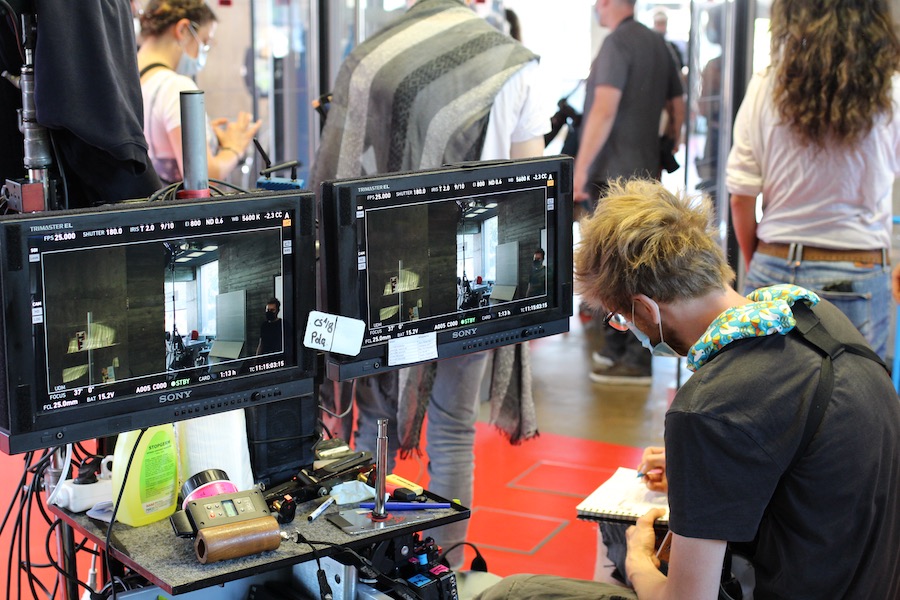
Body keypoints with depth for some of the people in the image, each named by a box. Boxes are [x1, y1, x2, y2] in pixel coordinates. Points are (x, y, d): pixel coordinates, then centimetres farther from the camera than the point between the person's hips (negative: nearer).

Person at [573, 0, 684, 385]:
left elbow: (604, 110, -22)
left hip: (612, 175, -9)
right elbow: (677, 110, 16)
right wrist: (662, 158, 23)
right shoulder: (656, 43, 13)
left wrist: (580, 167, -20)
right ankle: (616, 347, 26)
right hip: (643, 172, 9)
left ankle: (635, 362, -3)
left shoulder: (617, 42, -12)